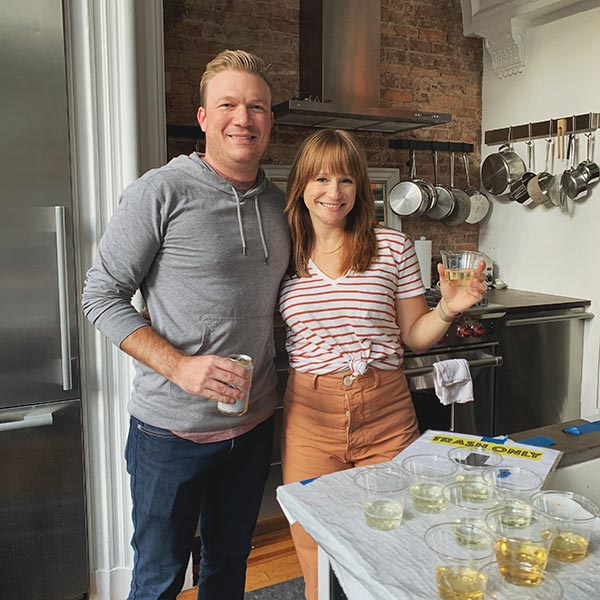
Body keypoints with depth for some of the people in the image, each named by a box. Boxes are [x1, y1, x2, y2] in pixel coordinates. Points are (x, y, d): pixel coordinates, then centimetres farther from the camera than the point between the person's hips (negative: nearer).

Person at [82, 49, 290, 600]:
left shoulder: (278, 202, 5)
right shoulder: (161, 192, -13)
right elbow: (101, 296, -11)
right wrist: (180, 365, -23)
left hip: (254, 424, 5)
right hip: (173, 429, -5)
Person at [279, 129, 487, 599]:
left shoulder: (392, 247, 0)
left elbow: (413, 336, 5)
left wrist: (448, 308, -11)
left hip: (385, 410, 0)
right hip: (310, 411, 1)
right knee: (318, 561, 11)